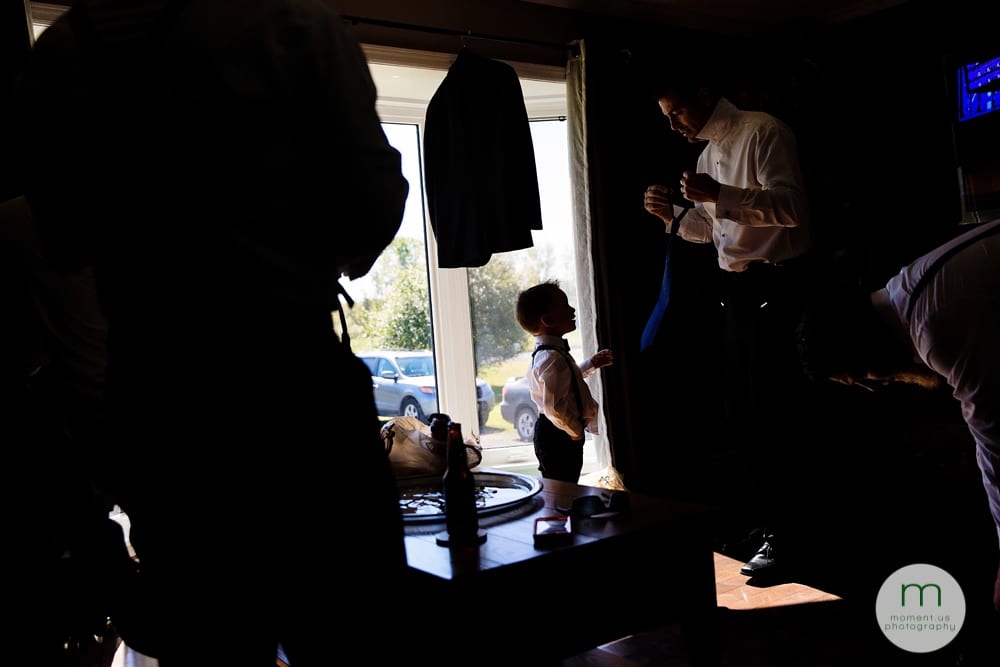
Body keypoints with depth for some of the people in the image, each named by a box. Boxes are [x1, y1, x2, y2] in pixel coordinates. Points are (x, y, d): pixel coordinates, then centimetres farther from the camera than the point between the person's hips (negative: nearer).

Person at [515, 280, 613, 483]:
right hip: (559, 439, -10)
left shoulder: (546, 352, 9)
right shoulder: (553, 358, -25)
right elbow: (554, 407, -30)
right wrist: (576, 432, -16)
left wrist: (592, 364, 25)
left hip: (553, 435, 10)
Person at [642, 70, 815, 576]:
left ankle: (779, 533, 4)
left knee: (770, 413, -6)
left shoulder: (763, 132, -8)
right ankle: (756, 521, 22)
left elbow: (791, 206, -19)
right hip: (736, 286, 9)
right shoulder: (707, 153, 18)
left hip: (776, 283, -8)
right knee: (738, 410, 10)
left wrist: (719, 193, -27)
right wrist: (672, 214, 4)